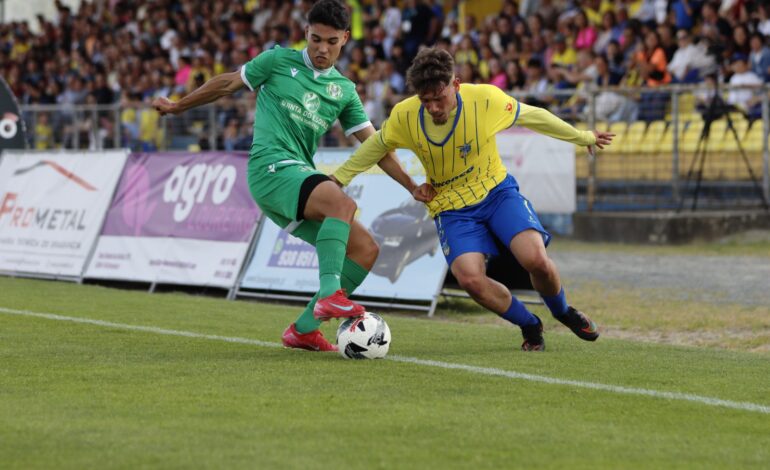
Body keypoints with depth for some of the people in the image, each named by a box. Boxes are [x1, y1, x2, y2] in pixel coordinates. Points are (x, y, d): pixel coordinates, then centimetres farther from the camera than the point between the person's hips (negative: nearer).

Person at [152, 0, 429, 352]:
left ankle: (303, 329, -1)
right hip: (271, 167, -6)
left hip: (301, 176, 6)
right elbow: (227, 84, 17)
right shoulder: (279, 61, 5)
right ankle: (328, 294, -45)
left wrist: (412, 186, 5)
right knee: (343, 203, -33)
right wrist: (177, 107, 24)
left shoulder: (344, 90, 16)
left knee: (365, 248, -5)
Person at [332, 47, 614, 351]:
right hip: (451, 208, 1)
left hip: (496, 190, -1)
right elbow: (376, 147, 6)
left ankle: (563, 313, 11)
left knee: (535, 259, -24)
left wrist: (583, 137, 10)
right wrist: (336, 179, 9)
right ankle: (530, 326, 3)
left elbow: (532, 117, -2)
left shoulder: (485, 99, -19)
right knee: (470, 278, -25)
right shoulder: (404, 116, -16)